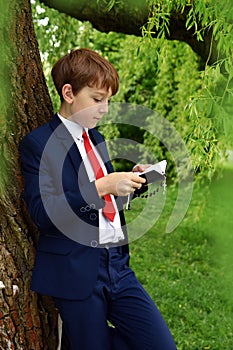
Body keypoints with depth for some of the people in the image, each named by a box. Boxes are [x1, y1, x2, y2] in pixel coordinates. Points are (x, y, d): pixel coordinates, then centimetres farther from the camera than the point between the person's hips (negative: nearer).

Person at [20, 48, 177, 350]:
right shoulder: (37, 143, -8)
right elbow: (42, 212, -19)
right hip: (77, 272, -6)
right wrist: (101, 187, -25)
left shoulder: (96, 139, 16)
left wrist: (130, 179, 4)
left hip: (117, 265, 7)